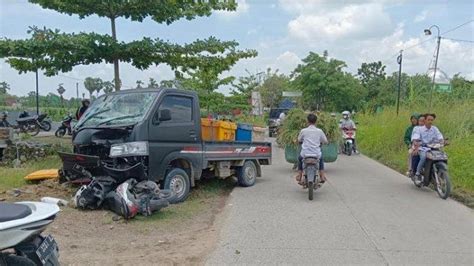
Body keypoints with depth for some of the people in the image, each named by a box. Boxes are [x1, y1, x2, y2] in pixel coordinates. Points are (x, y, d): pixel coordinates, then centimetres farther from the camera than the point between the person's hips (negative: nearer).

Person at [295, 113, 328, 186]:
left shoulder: (303, 131, -4)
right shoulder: (319, 131, -1)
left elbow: (299, 140, 11)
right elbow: (325, 141, 7)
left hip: (305, 154, -1)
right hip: (316, 154, 1)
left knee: (300, 158, 33)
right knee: (321, 159, 35)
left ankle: (299, 175, 26)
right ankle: (322, 176, 27)